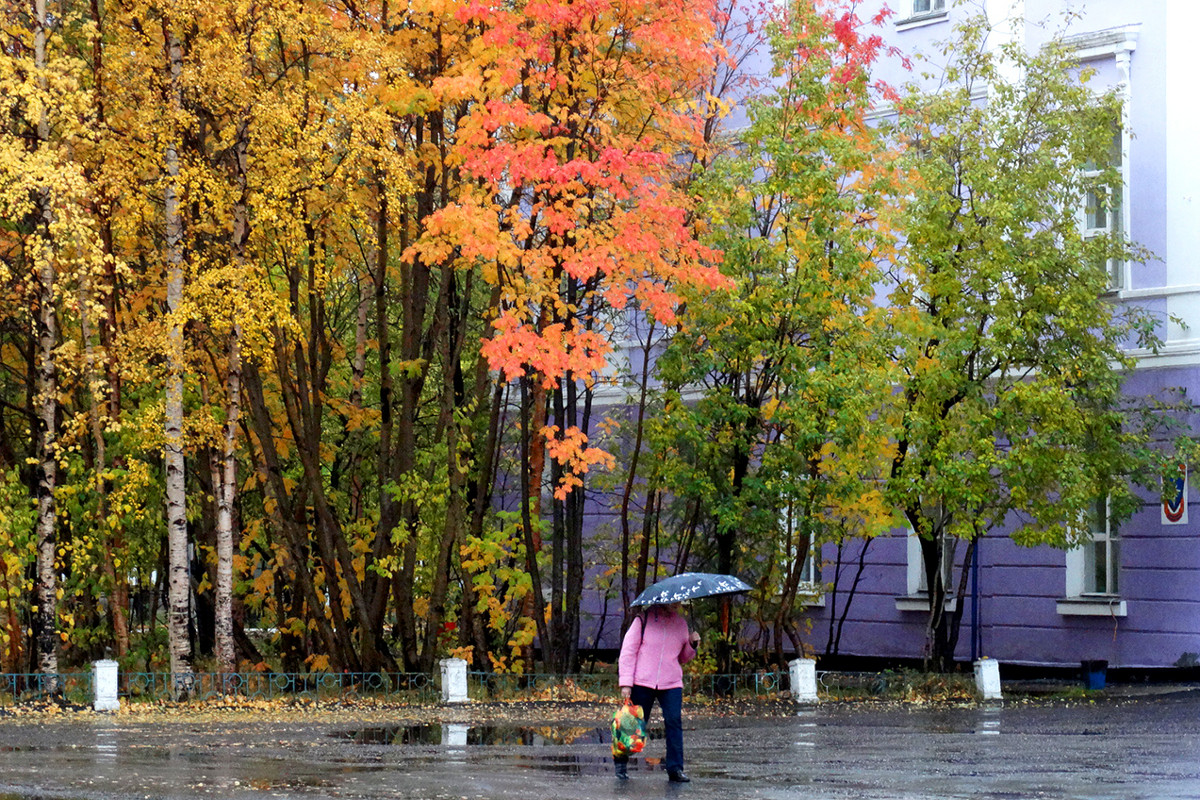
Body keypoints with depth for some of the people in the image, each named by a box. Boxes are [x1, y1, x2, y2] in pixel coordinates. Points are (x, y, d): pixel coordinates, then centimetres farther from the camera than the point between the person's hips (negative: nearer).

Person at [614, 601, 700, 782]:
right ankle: (620, 761, 25)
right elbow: (628, 650, -3)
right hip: (643, 682, -3)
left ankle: (675, 769, -5)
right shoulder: (644, 619, -1)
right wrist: (625, 683, -9)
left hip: (671, 685, 3)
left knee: (674, 722, -9)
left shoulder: (681, 623, 13)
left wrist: (692, 645, 1)